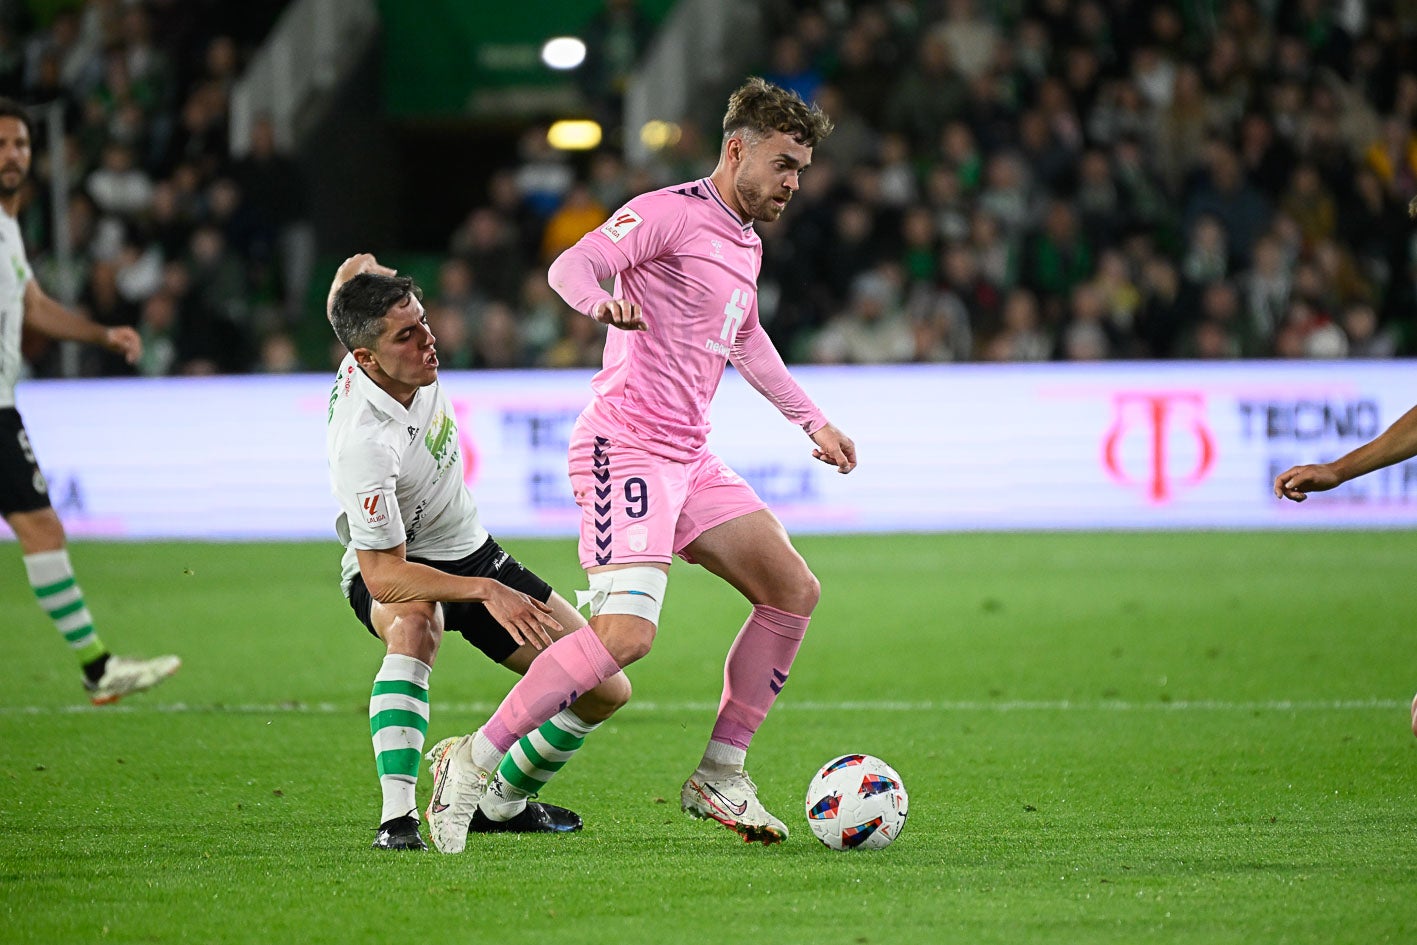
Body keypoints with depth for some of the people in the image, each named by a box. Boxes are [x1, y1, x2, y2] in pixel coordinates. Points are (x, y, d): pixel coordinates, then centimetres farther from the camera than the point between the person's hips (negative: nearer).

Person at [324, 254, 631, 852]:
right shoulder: (365, 448, -37)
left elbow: (356, 269, 4)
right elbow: (385, 578, -35)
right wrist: (484, 591, -42)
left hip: (470, 552, 8)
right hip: (391, 569, -8)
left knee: (605, 690, -1)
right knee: (414, 624, -45)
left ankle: (501, 802, 22)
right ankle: (397, 816, -43)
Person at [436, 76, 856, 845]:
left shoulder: (745, 243, 18)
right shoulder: (669, 213, -9)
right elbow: (570, 267, -24)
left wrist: (811, 421, 40)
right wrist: (603, 302, -47)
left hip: (689, 459, 10)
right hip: (626, 448, -10)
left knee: (793, 591, 6)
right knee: (626, 634, -22)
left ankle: (719, 776, 13)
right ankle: (474, 763, -14)